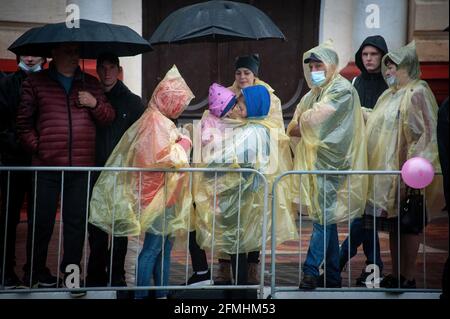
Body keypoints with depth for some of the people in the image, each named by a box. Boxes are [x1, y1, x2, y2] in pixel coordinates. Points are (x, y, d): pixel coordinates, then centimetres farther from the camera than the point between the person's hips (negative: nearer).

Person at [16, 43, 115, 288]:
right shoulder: (36, 82, 7)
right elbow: (24, 122, 5)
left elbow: (108, 118, 13)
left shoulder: (91, 84, 14)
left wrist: (95, 104, -6)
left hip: (81, 167, 2)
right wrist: (36, 147, -4)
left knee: (77, 222, 5)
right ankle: (34, 273, 15)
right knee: (41, 222, 2)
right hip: (46, 166, -2)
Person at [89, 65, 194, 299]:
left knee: (164, 247, 13)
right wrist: (183, 145, -11)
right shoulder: (156, 122, -15)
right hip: (158, 195, -10)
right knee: (152, 249, -7)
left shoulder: (160, 121, 15)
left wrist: (179, 143, 9)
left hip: (164, 196, 10)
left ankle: (162, 293, 18)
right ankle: (141, 295, -4)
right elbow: (162, 157, -25)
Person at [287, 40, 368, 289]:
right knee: (326, 220, 10)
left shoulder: (342, 90, -8)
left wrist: (301, 120, 3)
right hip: (314, 165, 8)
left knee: (322, 217, -9)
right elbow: (292, 128, 15)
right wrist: (308, 124, -3)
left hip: (330, 166, -8)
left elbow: (314, 119, -15)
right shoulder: (312, 94, 18)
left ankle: (310, 272, -9)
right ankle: (333, 276, 15)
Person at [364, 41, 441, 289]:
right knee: (393, 226, 12)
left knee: (406, 226, -2)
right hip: (385, 172, 8)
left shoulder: (417, 93, -10)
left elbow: (426, 134, -16)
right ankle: (396, 275, 20)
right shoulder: (390, 94, 16)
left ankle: (408, 278, 5)